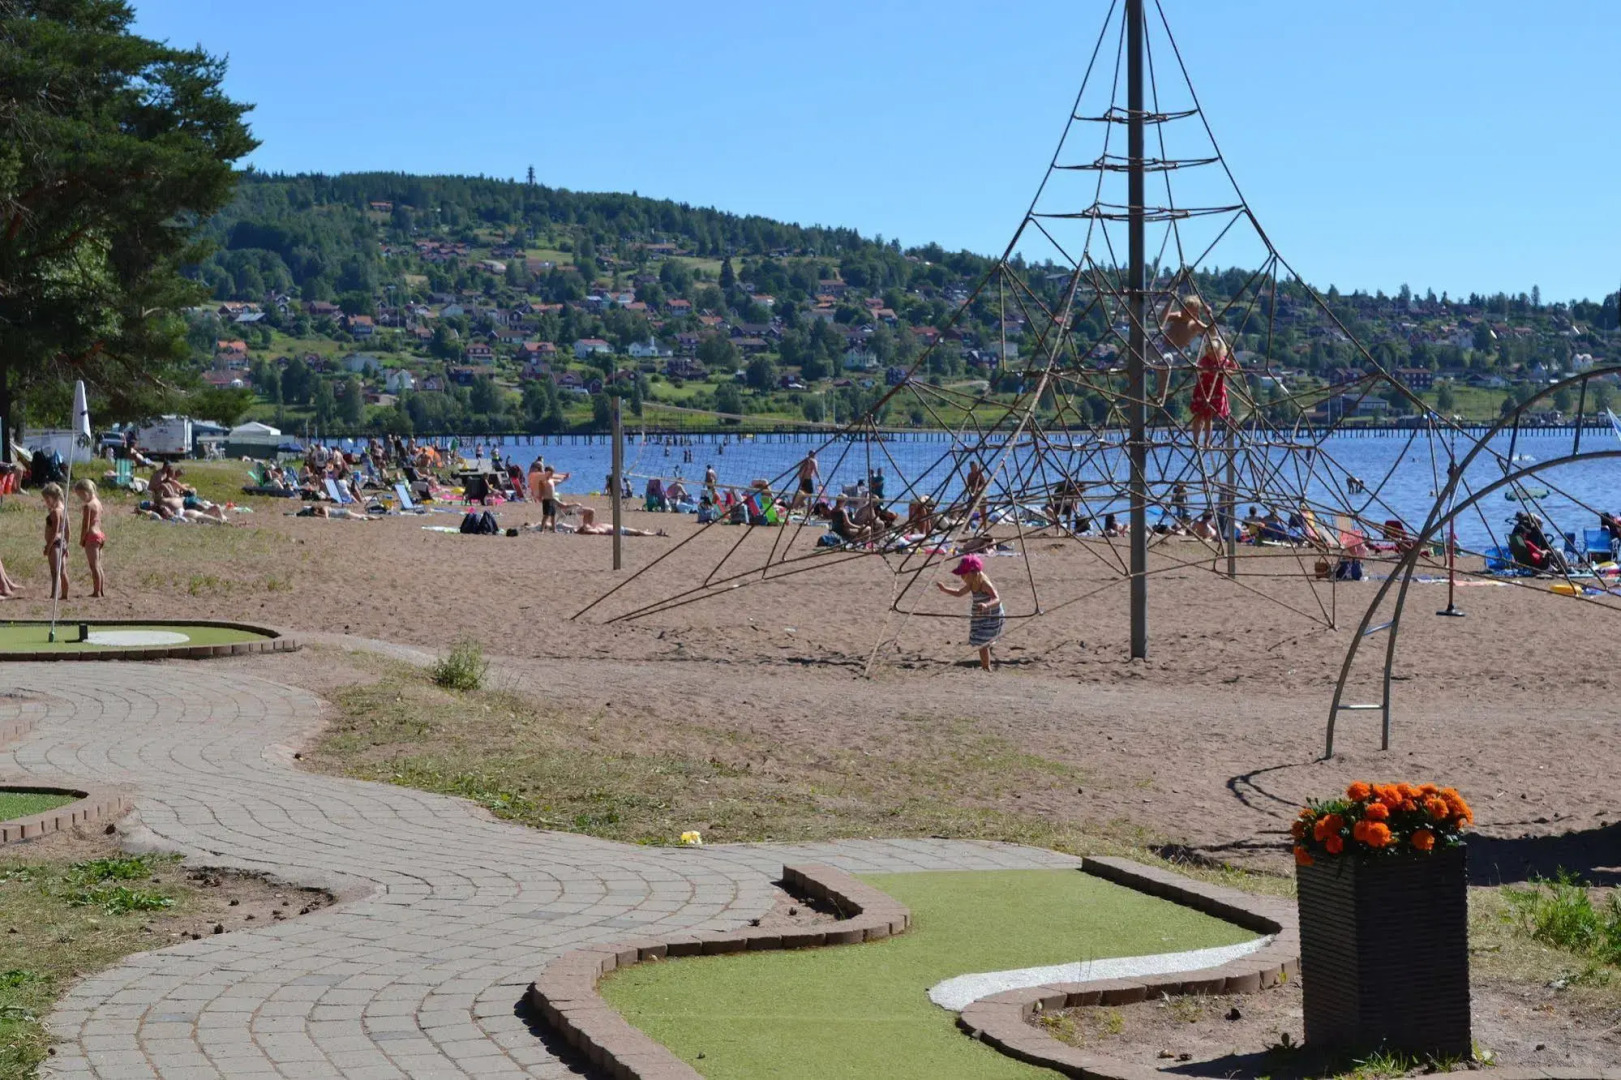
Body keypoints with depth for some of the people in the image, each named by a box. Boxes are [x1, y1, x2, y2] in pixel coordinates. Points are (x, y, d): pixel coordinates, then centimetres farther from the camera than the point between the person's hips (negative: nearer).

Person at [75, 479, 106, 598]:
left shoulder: (88, 506, -15)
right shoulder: (98, 503, 11)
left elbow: (86, 526, -17)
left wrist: (81, 540, -9)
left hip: (91, 536, -9)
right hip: (100, 534, 9)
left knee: (94, 566, -5)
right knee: (98, 566, 14)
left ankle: (96, 591, -4)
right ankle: (102, 590, 17)